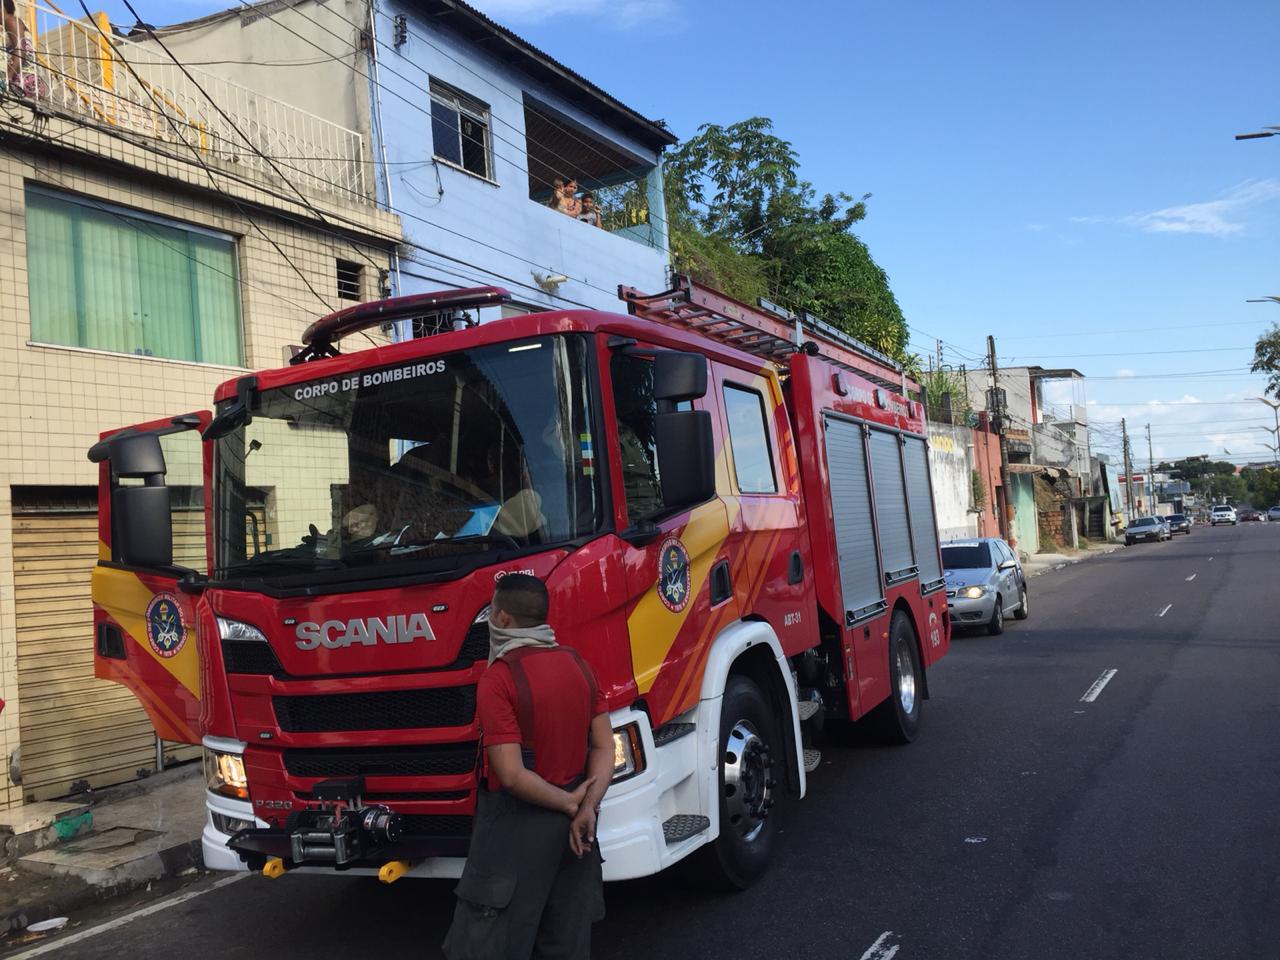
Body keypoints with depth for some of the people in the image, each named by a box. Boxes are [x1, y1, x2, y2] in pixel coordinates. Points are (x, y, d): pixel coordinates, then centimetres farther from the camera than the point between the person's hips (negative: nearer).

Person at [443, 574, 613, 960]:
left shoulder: (499, 678, -17)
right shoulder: (578, 665, 4)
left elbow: (512, 775, -21)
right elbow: (605, 747, 2)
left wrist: (570, 804, -10)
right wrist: (587, 807, -9)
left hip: (518, 828, -7)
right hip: (570, 825, 7)